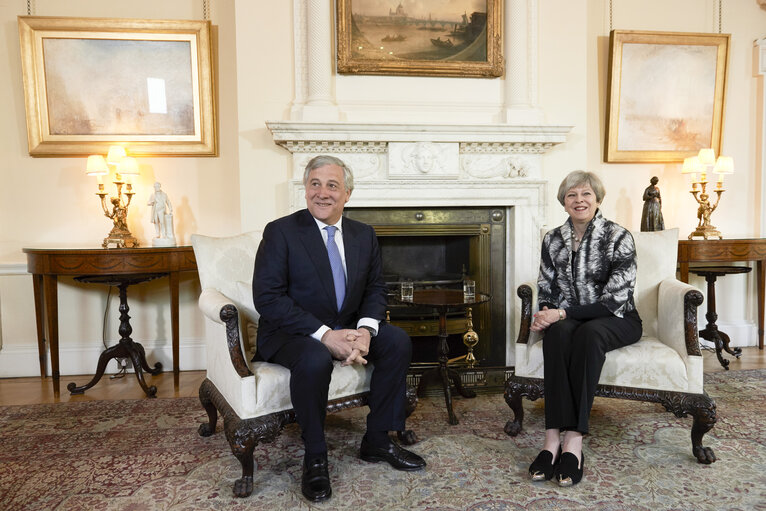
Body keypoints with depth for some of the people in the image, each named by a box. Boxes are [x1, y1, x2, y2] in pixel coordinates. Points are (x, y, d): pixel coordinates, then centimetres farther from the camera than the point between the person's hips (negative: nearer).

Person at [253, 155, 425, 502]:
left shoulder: (364, 235, 6)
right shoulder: (280, 232, -10)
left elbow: (375, 289, 7)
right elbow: (267, 298, -17)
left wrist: (365, 329, -15)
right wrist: (324, 334, -25)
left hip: (347, 328, 5)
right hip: (292, 332, -5)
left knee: (398, 341, -14)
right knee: (315, 359, -35)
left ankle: (377, 440, 1)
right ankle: (314, 457, -11)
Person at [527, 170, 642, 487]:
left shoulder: (618, 238, -7)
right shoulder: (553, 240, 6)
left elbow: (614, 300, -15)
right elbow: (546, 290, 10)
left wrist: (563, 312, -24)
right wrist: (545, 315, -13)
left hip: (616, 321, -2)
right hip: (568, 318, 3)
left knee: (588, 333, -37)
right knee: (558, 332, -34)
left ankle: (574, 440, -37)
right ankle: (553, 437, -38)